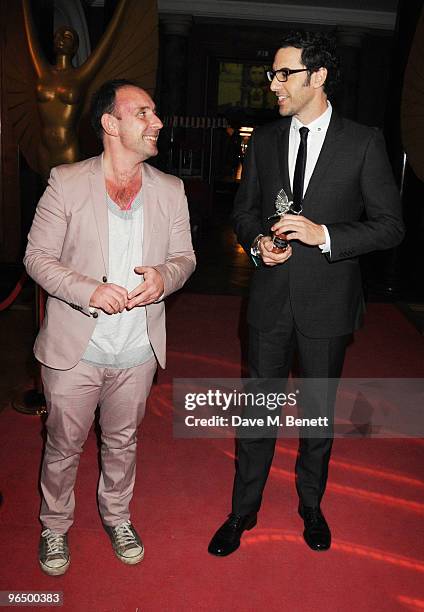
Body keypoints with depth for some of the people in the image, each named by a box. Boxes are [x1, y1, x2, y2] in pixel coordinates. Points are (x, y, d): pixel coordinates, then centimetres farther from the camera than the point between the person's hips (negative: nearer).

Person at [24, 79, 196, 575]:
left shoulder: (171, 190, 2)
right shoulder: (66, 182, -8)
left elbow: (184, 256, 7)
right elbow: (38, 256, -6)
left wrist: (164, 275, -17)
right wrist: (90, 291, -22)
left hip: (137, 350, 3)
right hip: (75, 348, -2)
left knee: (122, 442, 21)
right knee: (64, 445, 14)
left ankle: (116, 515, 46)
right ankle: (54, 525, 40)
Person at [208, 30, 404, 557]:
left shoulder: (364, 143, -5)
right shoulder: (264, 140, 5)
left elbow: (390, 225, -6)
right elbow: (244, 211, 13)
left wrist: (323, 234, -20)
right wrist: (257, 242, -9)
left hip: (327, 302, -2)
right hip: (270, 299, 2)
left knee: (320, 412, 15)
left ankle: (311, 504, 39)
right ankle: (244, 510, 30)